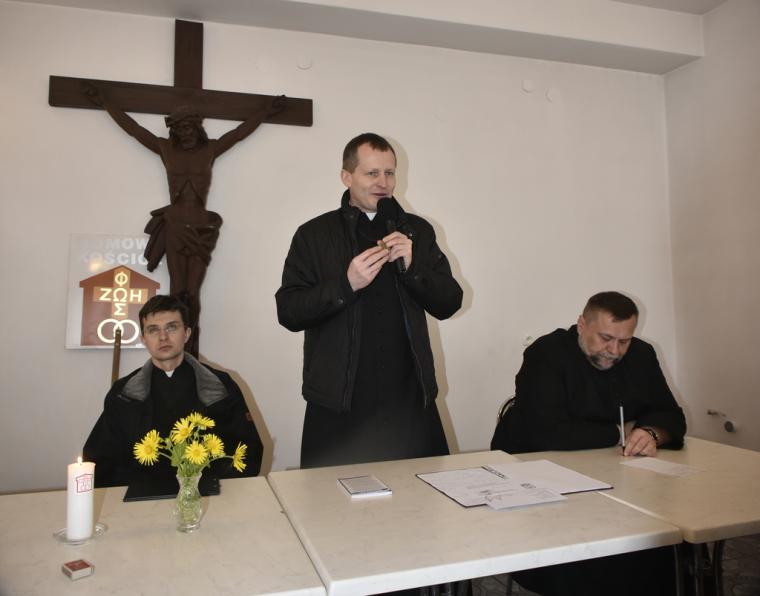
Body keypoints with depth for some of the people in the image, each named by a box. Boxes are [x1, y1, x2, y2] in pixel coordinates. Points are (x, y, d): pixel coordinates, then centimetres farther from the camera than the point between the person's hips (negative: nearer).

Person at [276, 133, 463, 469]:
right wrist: (346, 284, -19)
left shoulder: (417, 231, 8)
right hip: (338, 406, -2)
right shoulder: (314, 235, 1)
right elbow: (288, 312, -5)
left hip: (410, 401, 3)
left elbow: (449, 303, 5)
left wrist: (412, 266, -12)